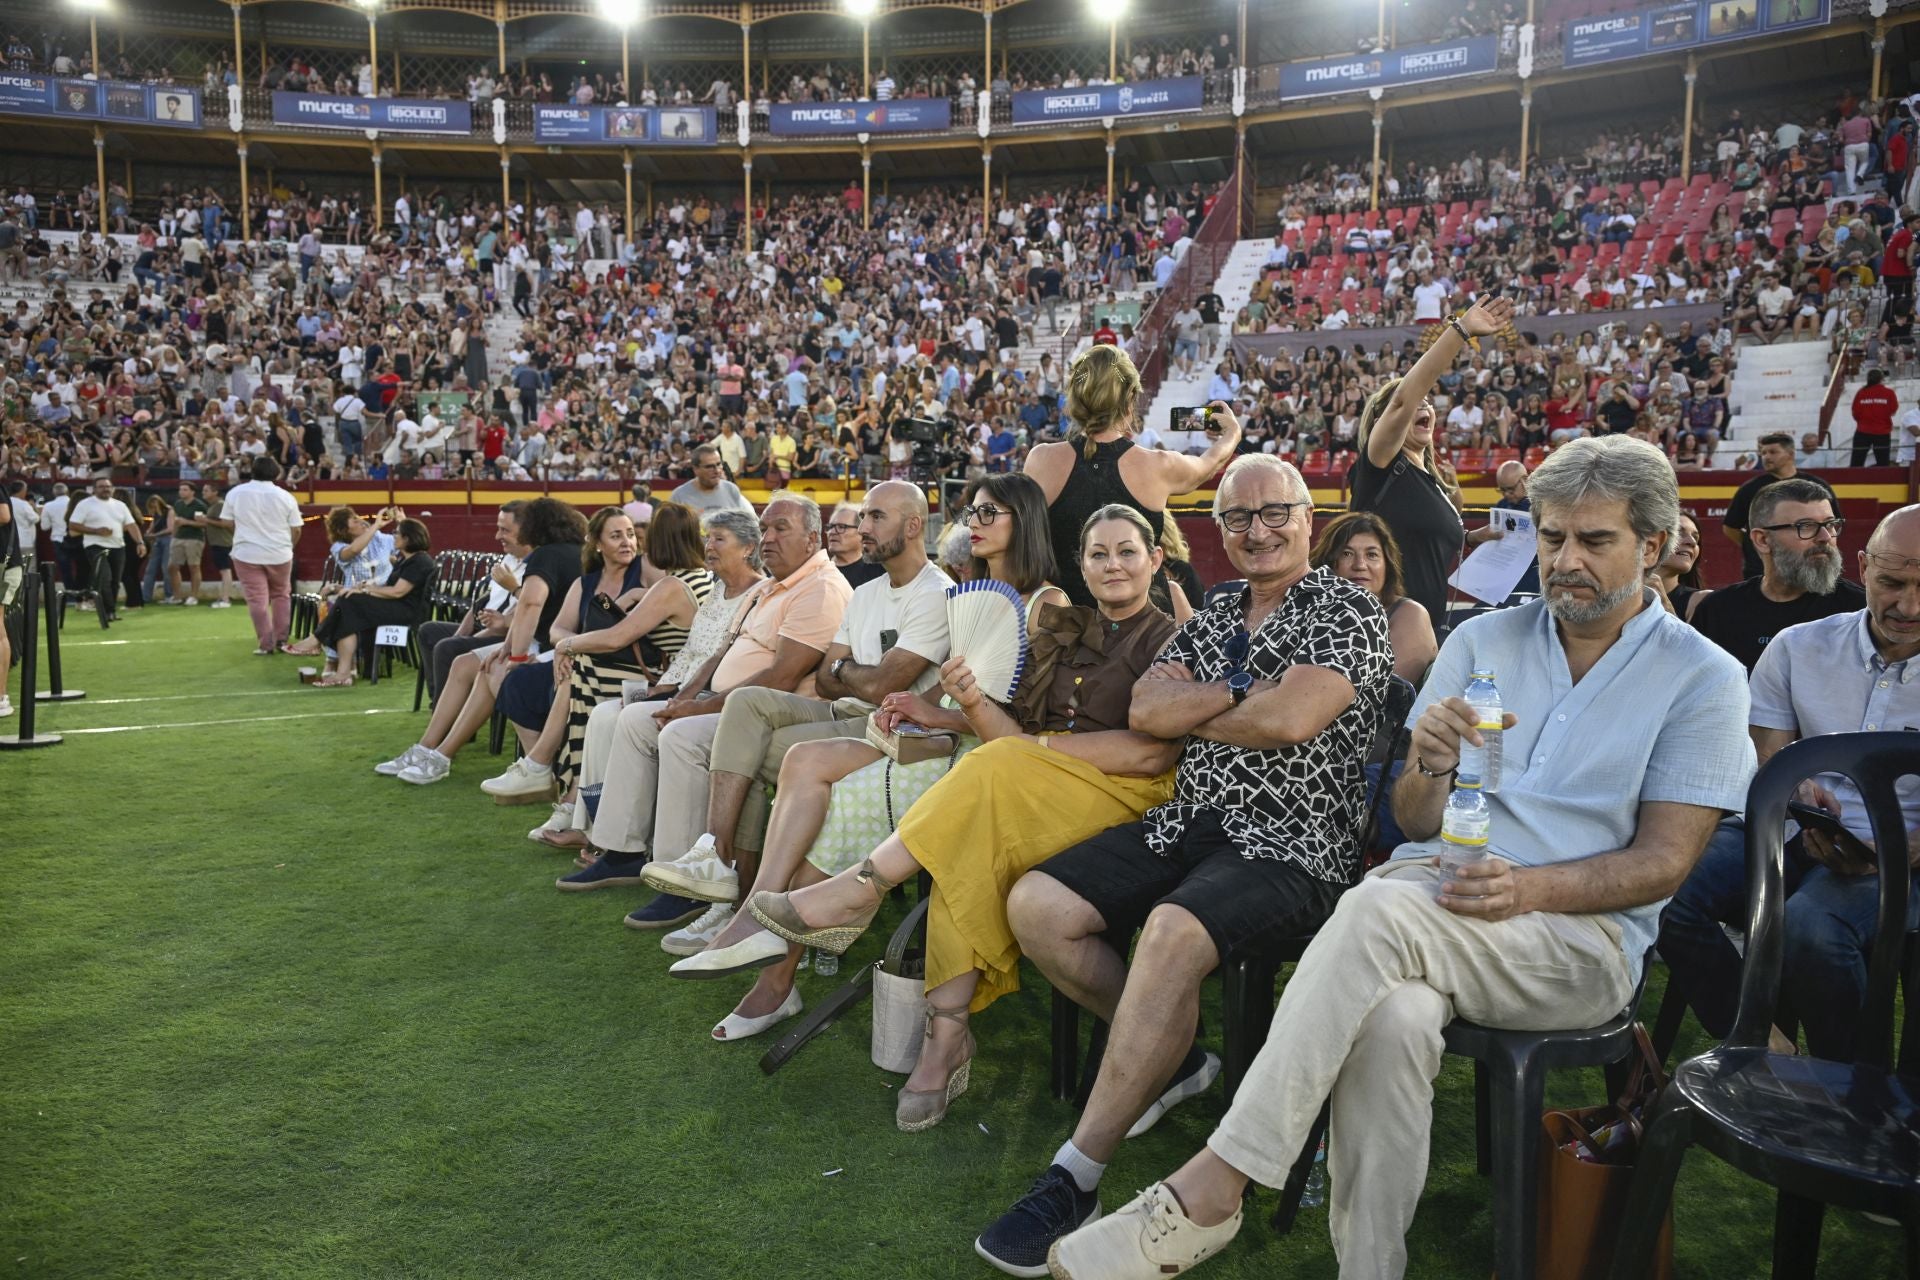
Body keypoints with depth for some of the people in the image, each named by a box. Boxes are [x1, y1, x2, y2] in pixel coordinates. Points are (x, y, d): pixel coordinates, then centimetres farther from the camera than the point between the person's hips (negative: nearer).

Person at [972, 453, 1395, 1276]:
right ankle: (1171, 1056, 10)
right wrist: (1239, 693, -9)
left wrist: (1186, 708, -3)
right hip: (1187, 826, 7)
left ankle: (1074, 1181, -27)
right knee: (1036, 907, -9)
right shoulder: (1212, 619, 18)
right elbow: (1145, 710, 3)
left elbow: (1290, 719, -18)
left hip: (1290, 846, -7)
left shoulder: (1348, 611, -2)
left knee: (1173, 931, -36)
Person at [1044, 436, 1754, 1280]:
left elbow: (1663, 861, -1)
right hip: (1431, 889, 3)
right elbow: (1412, 824, 12)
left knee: (1382, 906, -34)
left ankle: (1212, 1189, -30)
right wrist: (1430, 766, -13)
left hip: (1583, 935, -2)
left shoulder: (1703, 679, 5)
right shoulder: (1483, 641, 15)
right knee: (1391, 1021, -35)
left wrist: (1530, 887, -19)